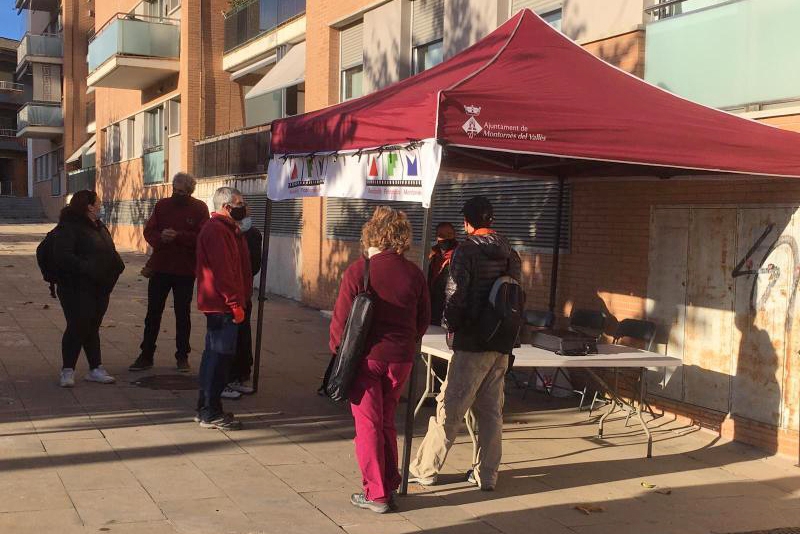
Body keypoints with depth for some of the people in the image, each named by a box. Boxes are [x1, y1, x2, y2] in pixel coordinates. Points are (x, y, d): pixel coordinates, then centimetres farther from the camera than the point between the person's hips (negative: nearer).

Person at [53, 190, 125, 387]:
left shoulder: (99, 227, 16)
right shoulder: (68, 227, -13)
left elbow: (110, 252, 23)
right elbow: (62, 256, -23)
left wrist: (116, 267, 2)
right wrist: (86, 268, -29)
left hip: (100, 288, 8)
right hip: (77, 288, -8)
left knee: (92, 327, 13)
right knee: (77, 327, -7)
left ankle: (96, 368, 18)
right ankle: (67, 370, 4)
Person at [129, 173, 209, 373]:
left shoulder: (199, 209, -5)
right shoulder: (162, 205, 5)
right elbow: (148, 231, 3)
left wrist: (177, 236, -25)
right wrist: (160, 237, -19)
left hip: (185, 270, -2)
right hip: (159, 268, 3)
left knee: (183, 314, 9)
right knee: (153, 313, 6)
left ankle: (182, 356, 20)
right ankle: (146, 355, 15)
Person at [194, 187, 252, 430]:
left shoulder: (226, 229, 19)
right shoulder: (217, 231, -16)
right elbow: (222, 272, -21)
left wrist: (240, 300, 19)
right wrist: (235, 304, -20)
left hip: (219, 305, 11)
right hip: (222, 305, -11)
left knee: (214, 355, 15)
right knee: (219, 356, -6)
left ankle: (206, 409, 24)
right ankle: (211, 413, 0)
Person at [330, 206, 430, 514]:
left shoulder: (358, 271, -12)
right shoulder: (414, 274, -1)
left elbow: (341, 318, -11)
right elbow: (424, 319, 6)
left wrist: (337, 350, 5)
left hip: (366, 358, -4)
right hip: (400, 360, 4)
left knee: (368, 425, 6)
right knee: (387, 423, 19)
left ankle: (376, 494, 9)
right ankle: (389, 486, 24)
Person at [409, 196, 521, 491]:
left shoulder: (467, 250, -11)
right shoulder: (509, 253, 7)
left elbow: (456, 294, -15)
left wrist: (451, 325, 1)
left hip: (472, 344, -6)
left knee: (449, 408, 2)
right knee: (491, 410, 12)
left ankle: (425, 469, 12)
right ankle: (486, 474, 19)